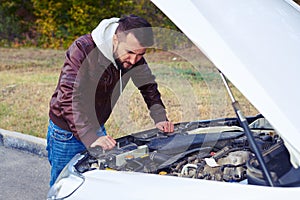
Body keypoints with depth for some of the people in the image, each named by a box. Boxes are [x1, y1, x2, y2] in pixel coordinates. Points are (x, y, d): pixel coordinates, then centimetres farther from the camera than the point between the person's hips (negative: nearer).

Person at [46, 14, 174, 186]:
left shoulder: (134, 58, -10)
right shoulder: (83, 50, -30)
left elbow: (149, 86, 6)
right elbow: (70, 99, -37)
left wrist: (160, 119, -7)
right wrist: (91, 138, -47)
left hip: (97, 128, 6)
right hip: (67, 131, -5)